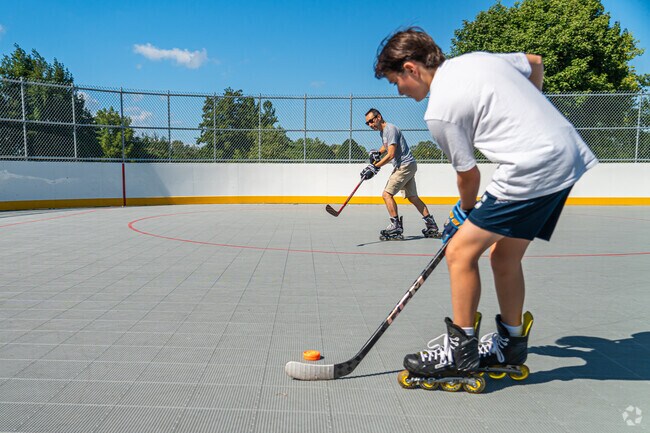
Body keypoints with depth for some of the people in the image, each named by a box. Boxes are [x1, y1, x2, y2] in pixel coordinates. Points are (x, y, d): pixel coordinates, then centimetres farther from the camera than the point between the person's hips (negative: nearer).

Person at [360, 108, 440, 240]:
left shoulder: (390, 129, -16)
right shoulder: (382, 131, 14)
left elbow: (391, 155, -24)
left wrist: (375, 167, -25)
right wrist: (377, 153, 12)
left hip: (405, 165, -10)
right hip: (405, 166, 10)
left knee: (387, 194, -14)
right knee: (412, 197, 12)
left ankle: (396, 226, -12)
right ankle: (432, 226, 16)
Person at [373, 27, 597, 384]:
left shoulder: (439, 111, -10)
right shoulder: (477, 57, 14)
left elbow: (468, 174, -2)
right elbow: (535, 63, 28)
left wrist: (466, 212, 17)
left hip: (533, 170, -10)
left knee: (460, 250, -3)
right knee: (504, 256, 17)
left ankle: (461, 352, 7)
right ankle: (511, 344, 32)